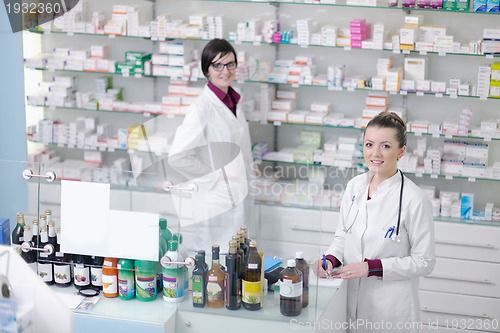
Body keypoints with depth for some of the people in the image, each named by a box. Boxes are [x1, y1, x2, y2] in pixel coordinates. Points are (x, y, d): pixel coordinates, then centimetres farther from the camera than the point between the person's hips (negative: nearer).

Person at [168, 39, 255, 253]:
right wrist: (216, 177, -16)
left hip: (238, 201, 8)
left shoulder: (232, 103, 10)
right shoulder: (203, 107, -15)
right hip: (216, 204, -8)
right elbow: (177, 157, -21)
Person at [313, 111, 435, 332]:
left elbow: (424, 262, -12)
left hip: (391, 308, -5)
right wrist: (331, 259, -8)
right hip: (350, 299, 5)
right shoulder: (355, 186, 0)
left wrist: (371, 267, -19)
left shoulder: (414, 200, -17)